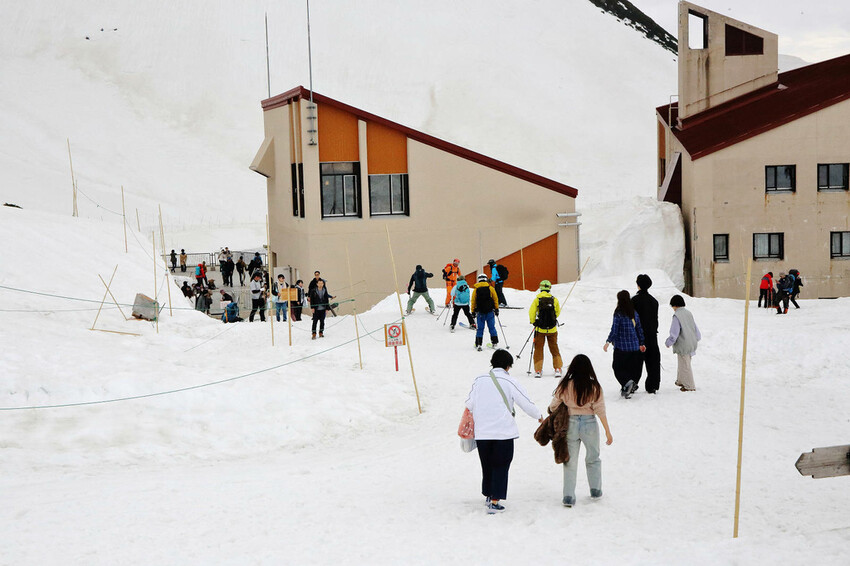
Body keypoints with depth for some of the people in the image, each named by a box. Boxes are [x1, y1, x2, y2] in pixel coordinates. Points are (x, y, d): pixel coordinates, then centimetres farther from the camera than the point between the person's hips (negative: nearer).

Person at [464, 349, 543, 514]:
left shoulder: (479, 380, 4)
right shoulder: (510, 382, -6)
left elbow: (469, 404, 11)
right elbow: (527, 403, -2)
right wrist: (539, 416, 17)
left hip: (482, 431, 4)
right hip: (504, 432, -4)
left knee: (487, 465, 18)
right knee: (501, 466, 4)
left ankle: (488, 495, 30)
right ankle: (494, 502, -1)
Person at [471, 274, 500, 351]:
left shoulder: (475, 290, 1)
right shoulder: (490, 288, -1)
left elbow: (473, 301, 4)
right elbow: (495, 299, 3)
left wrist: (473, 311, 11)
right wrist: (496, 309, 12)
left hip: (480, 312, 0)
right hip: (490, 311, 0)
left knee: (480, 329, 4)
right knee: (492, 327, 11)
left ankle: (478, 344, -2)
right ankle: (494, 343, 13)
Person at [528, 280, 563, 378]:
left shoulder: (537, 300, -10)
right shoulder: (554, 300, -4)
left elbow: (531, 312, -11)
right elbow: (558, 312, 10)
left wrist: (533, 322, 7)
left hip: (540, 329, -1)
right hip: (552, 329, 1)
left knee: (538, 348, 9)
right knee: (554, 348, 13)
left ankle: (538, 370, 6)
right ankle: (558, 369, 11)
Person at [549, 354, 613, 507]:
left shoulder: (564, 386, -8)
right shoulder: (594, 387, -10)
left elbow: (553, 406, 0)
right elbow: (600, 410, -9)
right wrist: (607, 431, -3)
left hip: (570, 424, 0)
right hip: (589, 424, 0)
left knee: (570, 461, 9)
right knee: (593, 459, 21)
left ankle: (568, 496, 5)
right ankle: (595, 491, 31)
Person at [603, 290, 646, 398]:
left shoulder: (618, 313, -13)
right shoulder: (635, 313, 5)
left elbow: (614, 330, -15)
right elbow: (639, 329, 12)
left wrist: (608, 342, -8)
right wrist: (641, 343, 20)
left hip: (621, 346, -6)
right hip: (634, 346, 6)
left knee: (618, 367, 2)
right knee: (632, 368, 14)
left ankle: (627, 382, -20)